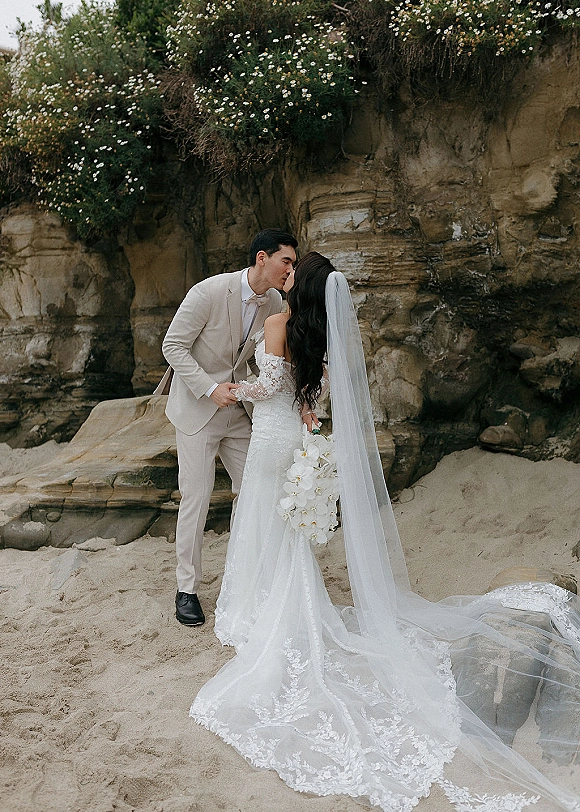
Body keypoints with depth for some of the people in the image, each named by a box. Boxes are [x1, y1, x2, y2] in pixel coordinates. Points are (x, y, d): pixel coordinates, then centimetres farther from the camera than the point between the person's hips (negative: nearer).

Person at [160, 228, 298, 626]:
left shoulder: (275, 303, -3)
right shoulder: (209, 292, -21)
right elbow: (173, 345, -15)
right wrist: (209, 388, -23)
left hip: (239, 409, 6)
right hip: (198, 408, -6)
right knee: (197, 497, -3)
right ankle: (187, 588, 14)